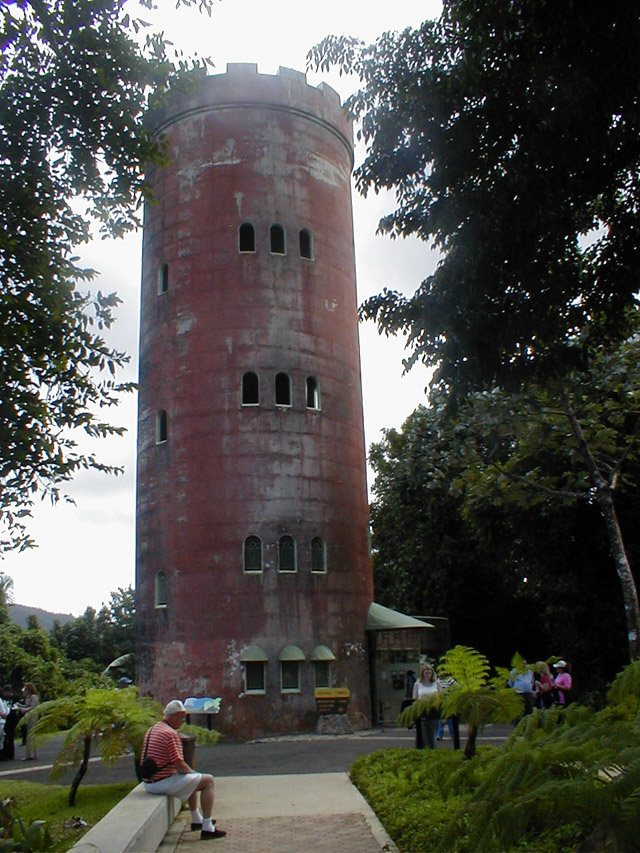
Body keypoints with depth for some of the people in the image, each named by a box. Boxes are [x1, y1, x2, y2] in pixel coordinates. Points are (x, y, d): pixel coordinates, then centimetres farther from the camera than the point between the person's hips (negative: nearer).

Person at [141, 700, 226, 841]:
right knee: (208, 780, -1)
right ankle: (207, 828, -3)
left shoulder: (151, 730, 13)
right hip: (164, 783, -10)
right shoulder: (171, 733, -18)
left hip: (149, 783, 10)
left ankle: (197, 820, 43)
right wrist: (193, 772, 2)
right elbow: (179, 765, -19)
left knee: (191, 778, 32)